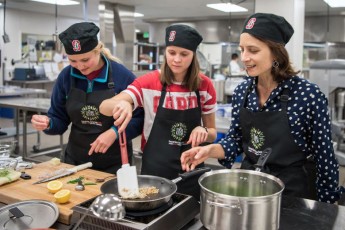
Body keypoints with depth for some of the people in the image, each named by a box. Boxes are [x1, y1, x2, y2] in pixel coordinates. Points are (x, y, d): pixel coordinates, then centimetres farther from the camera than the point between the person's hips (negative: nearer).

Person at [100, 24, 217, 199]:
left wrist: (204, 132, -17)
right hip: (155, 170, -1)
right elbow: (104, 107, -15)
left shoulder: (205, 85, -3)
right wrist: (121, 104, -37)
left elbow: (212, 134, 6)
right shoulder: (149, 83, -9)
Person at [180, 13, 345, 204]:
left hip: (293, 191, -4)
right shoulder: (242, 91, -4)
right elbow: (236, 139, 5)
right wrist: (211, 150, -14)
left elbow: (324, 156, -11)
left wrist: (326, 207, -5)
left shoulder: (309, 95, -19)